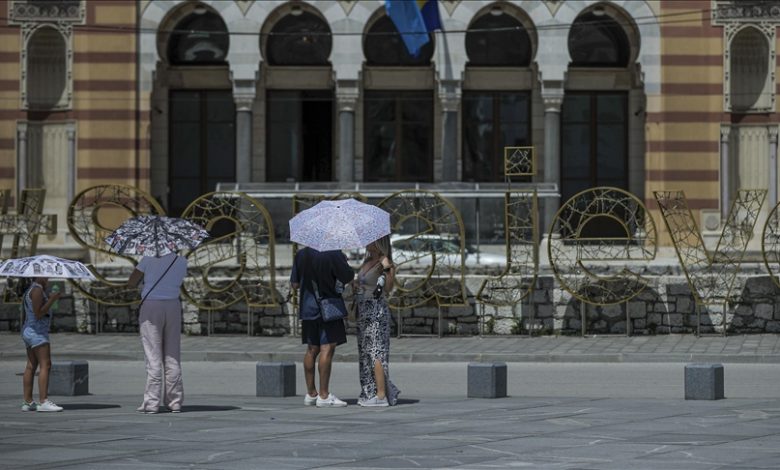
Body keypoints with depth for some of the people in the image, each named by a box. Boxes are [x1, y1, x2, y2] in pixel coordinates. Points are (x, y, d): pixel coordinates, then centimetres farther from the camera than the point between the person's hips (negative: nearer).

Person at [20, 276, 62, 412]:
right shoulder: (37, 289, -14)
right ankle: (43, 401, -22)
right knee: (45, 365, -14)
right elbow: (38, 313, -19)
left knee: (31, 366, 8)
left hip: (28, 330, 11)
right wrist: (51, 300, -16)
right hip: (38, 331, -11)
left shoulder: (29, 289, 16)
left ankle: (28, 402, 7)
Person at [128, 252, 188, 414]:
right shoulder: (181, 261, 4)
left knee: (153, 358, -4)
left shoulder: (148, 260, -7)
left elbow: (131, 283, -3)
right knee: (172, 357, 9)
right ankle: (175, 401, 10)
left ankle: (152, 402, -7)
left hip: (151, 306, -3)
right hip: (173, 307, 3)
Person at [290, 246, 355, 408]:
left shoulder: (301, 254, 4)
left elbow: (295, 284, 8)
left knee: (312, 350, 14)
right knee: (327, 349, -6)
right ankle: (324, 395, -8)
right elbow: (348, 277, -8)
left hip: (307, 308, 6)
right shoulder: (334, 255, -15)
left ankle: (311, 393, 19)